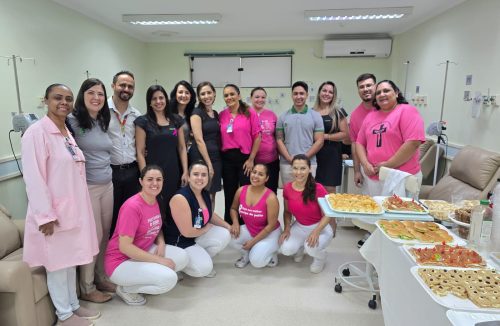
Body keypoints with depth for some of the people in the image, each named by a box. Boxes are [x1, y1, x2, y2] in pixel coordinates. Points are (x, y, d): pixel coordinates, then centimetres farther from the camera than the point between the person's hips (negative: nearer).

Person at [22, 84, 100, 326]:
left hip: (74, 209, 8)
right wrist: (45, 215, -20)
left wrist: (80, 207, 15)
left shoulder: (68, 132, 10)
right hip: (54, 213, -7)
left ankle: (73, 305, 33)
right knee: (57, 262, 7)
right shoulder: (36, 132, -14)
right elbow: (33, 178, -19)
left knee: (71, 259, 18)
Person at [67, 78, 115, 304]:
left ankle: (101, 278, 31)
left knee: (105, 234, 13)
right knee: (93, 236, 2)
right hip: (86, 187, -7)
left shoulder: (103, 122, 12)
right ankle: (86, 288, 20)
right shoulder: (72, 121, -10)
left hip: (107, 186, 7)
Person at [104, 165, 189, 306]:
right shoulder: (132, 206, -24)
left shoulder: (156, 201, 0)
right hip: (121, 261, -8)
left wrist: (161, 243, -8)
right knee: (169, 279, -24)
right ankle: (125, 288, -1)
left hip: (143, 252, 8)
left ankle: (141, 277, 5)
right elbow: (124, 247, -25)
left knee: (182, 257, -9)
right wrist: (159, 260, -22)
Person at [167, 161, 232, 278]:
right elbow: (187, 232, -27)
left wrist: (228, 226, 6)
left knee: (224, 235, -8)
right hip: (179, 242, -8)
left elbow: (210, 215, 17)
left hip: (198, 235, 8)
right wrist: (206, 228, -10)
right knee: (204, 268, -22)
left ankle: (202, 258, 11)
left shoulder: (206, 194, -3)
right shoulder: (180, 198, -29)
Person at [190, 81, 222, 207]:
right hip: (201, 158, -7)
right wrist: (208, 163, -17)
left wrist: (214, 162, 10)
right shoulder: (197, 113, -6)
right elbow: (199, 140, -14)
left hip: (216, 157, 7)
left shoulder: (215, 113, 14)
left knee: (212, 195, 12)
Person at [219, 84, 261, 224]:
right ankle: (229, 225, 28)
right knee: (229, 194, 13)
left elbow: (257, 137, -5)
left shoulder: (250, 113, -4)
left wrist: (251, 159, -7)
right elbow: (219, 138, 8)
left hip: (245, 157, -3)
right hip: (227, 158, 3)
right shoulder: (221, 115, 4)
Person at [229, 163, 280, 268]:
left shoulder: (271, 198, -25)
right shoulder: (241, 191, -11)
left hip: (269, 233, -5)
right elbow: (233, 208, 8)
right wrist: (235, 222, -14)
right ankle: (246, 254, 9)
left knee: (256, 262, -24)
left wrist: (253, 241, -17)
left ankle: (270, 253, 12)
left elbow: (271, 225, -19)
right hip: (249, 230, 5)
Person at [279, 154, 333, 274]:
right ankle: (300, 247, 17)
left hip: (320, 227, -3)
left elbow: (327, 215, -16)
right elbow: (287, 211, 5)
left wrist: (316, 232, -30)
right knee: (286, 249, -21)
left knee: (311, 247, -33)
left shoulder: (318, 189, -22)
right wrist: (287, 229, -10)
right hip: (299, 226, 4)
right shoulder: (287, 188, -11)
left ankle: (321, 257, 7)